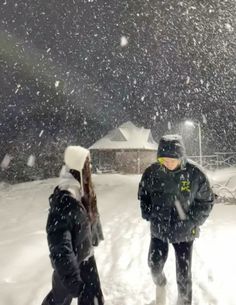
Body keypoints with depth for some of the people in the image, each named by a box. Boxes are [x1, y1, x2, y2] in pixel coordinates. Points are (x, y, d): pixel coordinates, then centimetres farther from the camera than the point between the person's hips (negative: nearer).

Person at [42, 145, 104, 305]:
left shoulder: (82, 188, -5)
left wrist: (96, 235, 25)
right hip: (69, 261, -7)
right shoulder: (64, 198, -32)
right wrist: (72, 280, -34)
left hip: (86, 255, 7)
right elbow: (59, 244, -34)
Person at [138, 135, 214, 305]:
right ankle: (160, 285, 47)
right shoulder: (151, 173, -13)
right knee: (155, 265, 11)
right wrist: (148, 214, -6)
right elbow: (143, 195, 5)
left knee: (183, 273, 8)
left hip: (184, 232, -1)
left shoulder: (195, 174, -18)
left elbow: (206, 201, -5)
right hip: (159, 229, 2)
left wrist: (192, 222, -14)